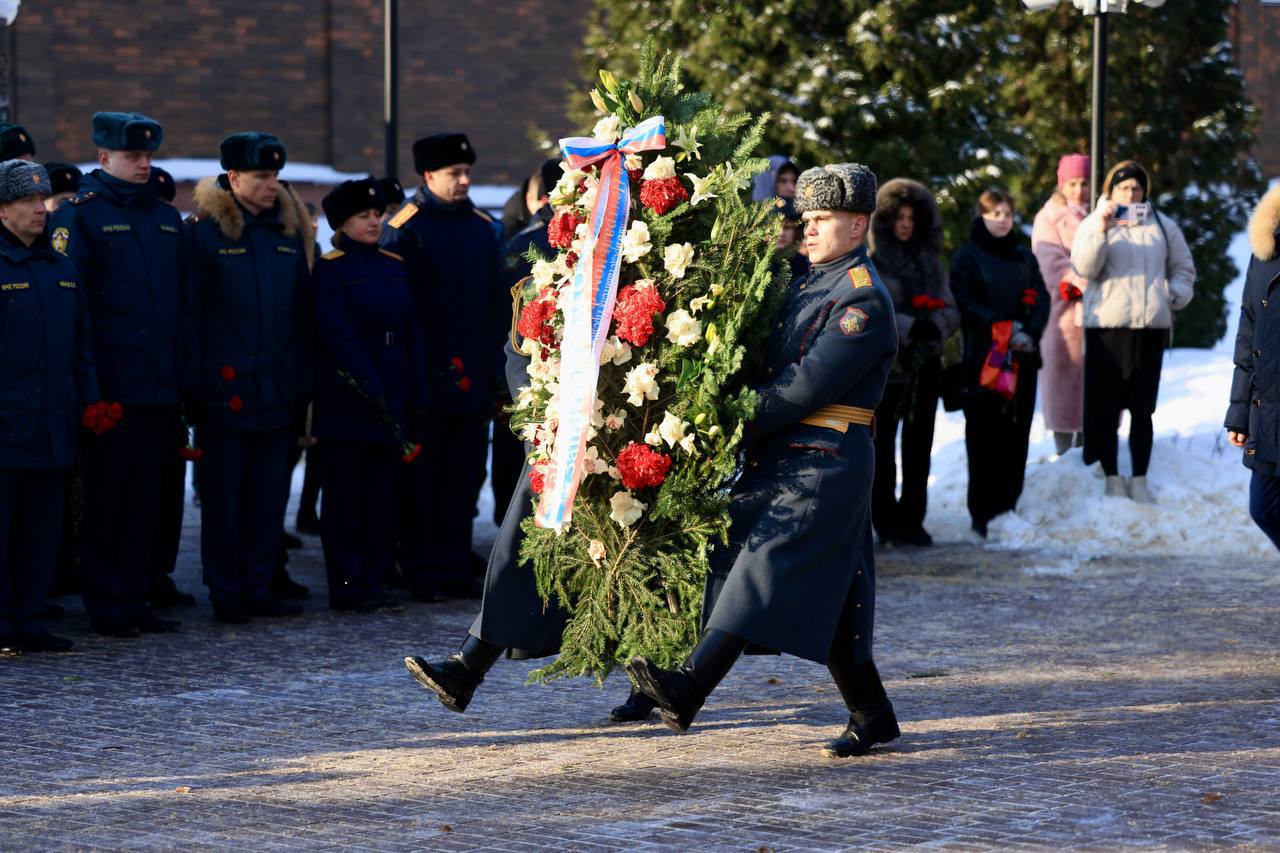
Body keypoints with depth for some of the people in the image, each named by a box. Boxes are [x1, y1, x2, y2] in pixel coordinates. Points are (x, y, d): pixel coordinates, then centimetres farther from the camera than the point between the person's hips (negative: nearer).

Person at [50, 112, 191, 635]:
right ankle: (106, 605, 5)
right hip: (110, 387, -6)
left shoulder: (166, 219, 16)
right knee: (104, 498, 0)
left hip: (160, 387, 6)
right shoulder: (79, 215, -4)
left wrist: (187, 370, 12)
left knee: (145, 497, 10)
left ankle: (137, 597, 18)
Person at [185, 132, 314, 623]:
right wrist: (197, 379, -11)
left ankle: (257, 586, 16)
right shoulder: (205, 231, -4)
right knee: (223, 494, 2)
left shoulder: (290, 230, 10)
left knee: (270, 492, 7)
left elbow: (302, 310, 13)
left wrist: (303, 378, 8)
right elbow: (191, 310, -6)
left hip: (279, 388, 5)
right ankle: (225, 594, 8)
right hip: (227, 389, -5)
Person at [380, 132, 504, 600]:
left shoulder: (483, 228, 11)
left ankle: (455, 566, 15)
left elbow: (496, 306, 13)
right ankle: (420, 572, 8)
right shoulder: (406, 228, -5)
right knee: (420, 478, 2)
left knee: (465, 474, 8)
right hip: (426, 380, -5)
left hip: (472, 379, 5)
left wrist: (494, 368, 7)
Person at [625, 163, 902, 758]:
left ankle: (687, 691, -26)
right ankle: (871, 716, 16)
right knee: (825, 595, 10)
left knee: (763, 573, -16)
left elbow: (806, 387, -18)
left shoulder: (864, 300, -12)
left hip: (823, 464, -9)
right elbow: (775, 369, 21)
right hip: (787, 460, 9)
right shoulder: (809, 287, 18)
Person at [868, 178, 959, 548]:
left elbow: (951, 309, 9)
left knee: (919, 446, 4)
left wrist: (935, 327, -13)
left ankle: (912, 520, 9)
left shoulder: (931, 261, 14)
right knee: (882, 446, -1)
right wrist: (908, 328, -21)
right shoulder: (871, 263, -1)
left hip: (926, 363, 4)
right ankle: (886, 521, 5)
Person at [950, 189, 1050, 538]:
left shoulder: (1025, 257, 17)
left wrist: (1030, 332, -10)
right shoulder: (966, 256, 4)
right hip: (982, 358, -4)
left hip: (1022, 358, 4)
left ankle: (1009, 507, 10)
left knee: (1016, 436, 3)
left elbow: (1041, 299, 9)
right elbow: (964, 301, -6)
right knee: (984, 437, -7)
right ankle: (982, 515, -6)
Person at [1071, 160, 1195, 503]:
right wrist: (1101, 231, -22)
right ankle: (1112, 478, 9)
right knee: (1107, 407, 1)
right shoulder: (1093, 223, 5)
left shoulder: (1162, 226, 11)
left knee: (1142, 409, 5)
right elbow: (1084, 268, -9)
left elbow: (1184, 268, 18)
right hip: (1107, 325, -2)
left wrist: (1176, 294, -1)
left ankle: (1140, 479, 12)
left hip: (1151, 327, 2)